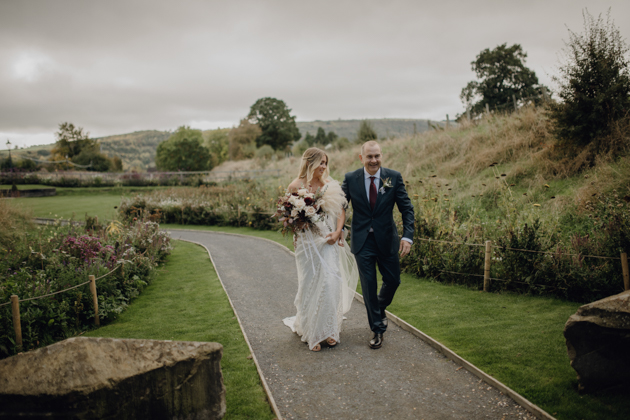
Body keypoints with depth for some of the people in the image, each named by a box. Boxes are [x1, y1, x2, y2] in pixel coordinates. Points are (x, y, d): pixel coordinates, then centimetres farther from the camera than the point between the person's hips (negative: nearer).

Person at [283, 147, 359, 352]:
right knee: (311, 285, 4)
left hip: (329, 241, 2)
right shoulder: (296, 186, -3)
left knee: (331, 283, -3)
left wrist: (337, 232, -7)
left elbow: (341, 210, 6)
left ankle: (329, 331, 13)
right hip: (307, 241, -2)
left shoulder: (330, 184, 5)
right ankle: (312, 333, 19)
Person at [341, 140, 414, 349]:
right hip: (362, 241, -1)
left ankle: (380, 307, 44)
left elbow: (406, 208, -5)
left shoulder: (394, 177, -5)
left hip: (387, 240, 1)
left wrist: (408, 236, -17)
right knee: (368, 286, 3)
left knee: (393, 280, 11)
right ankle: (377, 329, 18)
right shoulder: (350, 179, -5)